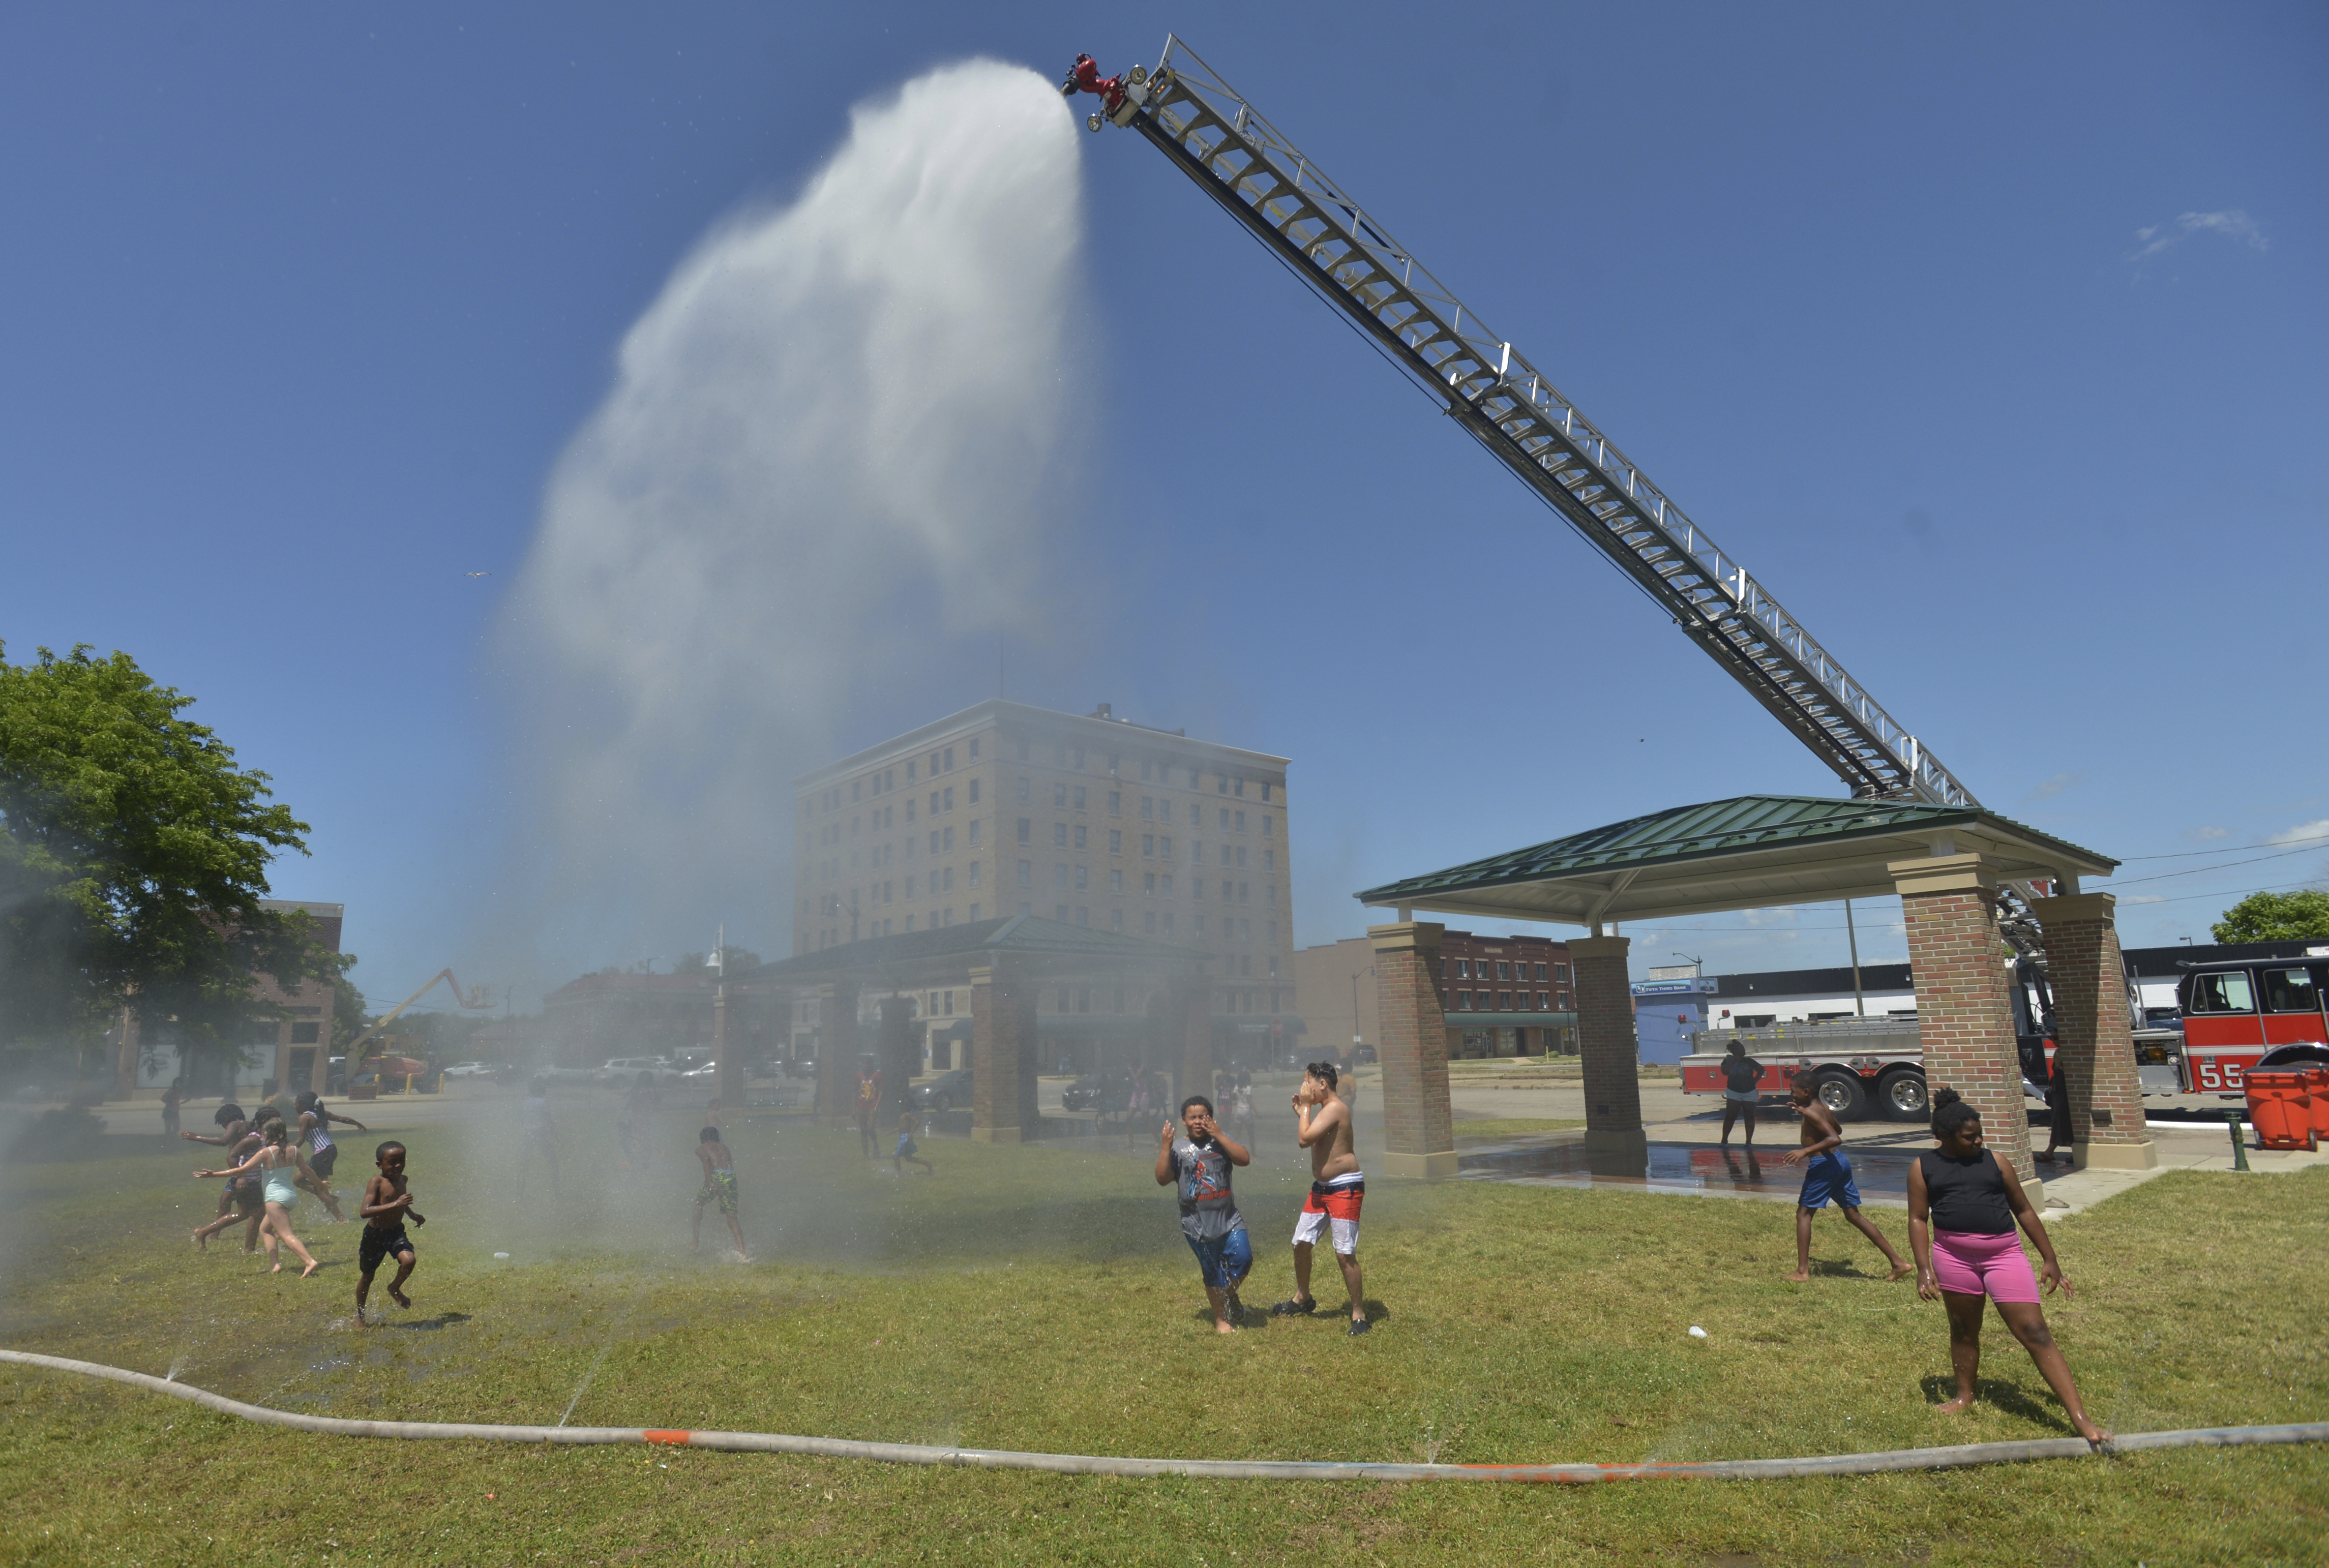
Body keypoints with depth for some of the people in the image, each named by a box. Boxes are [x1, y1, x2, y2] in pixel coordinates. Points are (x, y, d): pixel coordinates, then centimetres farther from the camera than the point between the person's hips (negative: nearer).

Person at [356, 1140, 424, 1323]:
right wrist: (395, 1204, -41)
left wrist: (413, 1215, 11)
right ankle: (359, 1314, 38)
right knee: (367, 1275, 13)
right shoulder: (377, 1183, -20)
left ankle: (395, 1288, 9)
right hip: (375, 1234, -4)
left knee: (409, 1260, -21)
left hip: (396, 1232, 4)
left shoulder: (402, 1180, 1)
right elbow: (364, 1211, -34)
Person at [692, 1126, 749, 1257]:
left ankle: (695, 1241, 28)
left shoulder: (701, 1149, 17)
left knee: (699, 1203, 26)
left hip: (717, 1177, -3)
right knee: (731, 1215, 6)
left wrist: (709, 1182, -15)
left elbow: (706, 1160, -6)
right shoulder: (724, 1148, 30)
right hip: (731, 1177, 3)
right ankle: (742, 1252, -6)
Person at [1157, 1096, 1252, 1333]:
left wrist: (1219, 1136, -16)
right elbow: (1163, 1179, -8)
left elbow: (1245, 1160, -11)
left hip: (1228, 1217, 1)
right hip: (1197, 1222, -1)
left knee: (1243, 1258, -11)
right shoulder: (1178, 1148, 0)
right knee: (1212, 1273, 7)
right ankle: (1220, 1320, 27)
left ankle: (1230, 1295, 20)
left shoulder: (1221, 1140, 4)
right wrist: (1165, 1148, -17)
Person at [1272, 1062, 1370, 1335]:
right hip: (1321, 1187, 10)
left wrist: (1306, 1106, -13)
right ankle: (1302, 1299, 33)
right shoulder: (1325, 1109, 12)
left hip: (1345, 1189, -10)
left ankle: (1359, 1315, 5)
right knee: (1301, 1243, 14)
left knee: (1345, 1254, -8)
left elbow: (1305, 1139, -25)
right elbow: (1310, 1140, 17)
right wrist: (1301, 1111, 9)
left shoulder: (1335, 1108, -19)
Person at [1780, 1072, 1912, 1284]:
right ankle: (1898, 1262, 15)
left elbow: (1836, 1139, -27)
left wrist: (1805, 1151, -32)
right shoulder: (1824, 1109, 11)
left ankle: (1803, 1271, -2)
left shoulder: (1811, 1113, -16)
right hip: (1839, 1161, 9)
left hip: (1823, 1164, -9)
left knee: (1804, 1213, 0)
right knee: (1854, 1214, 15)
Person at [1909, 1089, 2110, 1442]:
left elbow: (2024, 1211, 13)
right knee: (1963, 1329, 14)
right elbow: (1918, 1218, 2)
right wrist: (1924, 1268, -7)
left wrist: (2050, 1260, 12)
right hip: (1954, 1256, 0)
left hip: (2004, 1254, 0)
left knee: (2036, 1333, -6)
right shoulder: (1924, 1167, 3)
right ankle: (1964, 1397, 34)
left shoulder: (1994, 1162, 6)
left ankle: (2081, 1419, -5)